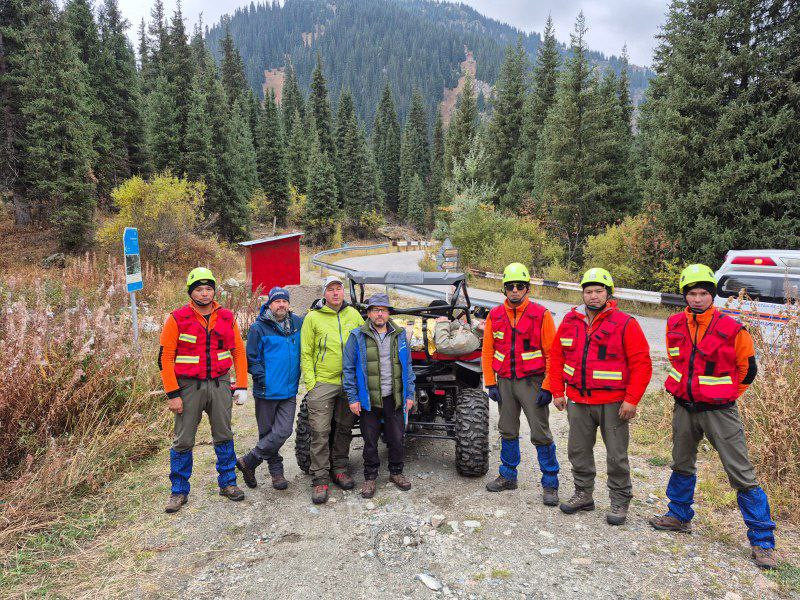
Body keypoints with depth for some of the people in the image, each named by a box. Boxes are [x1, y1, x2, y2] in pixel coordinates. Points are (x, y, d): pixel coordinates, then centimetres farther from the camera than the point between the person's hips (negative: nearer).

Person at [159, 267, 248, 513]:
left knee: (224, 436, 12)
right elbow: (165, 357, -6)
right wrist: (172, 394, -10)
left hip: (219, 384, 3)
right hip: (189, 386, -2)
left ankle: (227, 483, 27)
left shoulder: (226, 317, 2)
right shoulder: (177, 318, -6)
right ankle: (179, 491, 22)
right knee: (183, 441, 6)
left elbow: (239, 352, 7)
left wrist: (241, 386, 2)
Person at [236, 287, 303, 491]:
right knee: (267, 432, 7)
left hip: (289, 391, 3)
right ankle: (276, 471, 24)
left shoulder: (297, 324, 7)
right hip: (267, 392, -3)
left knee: (282, 432, -6)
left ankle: (247, 462, 9)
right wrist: (263, 379, -13)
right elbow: (251, 358, -5)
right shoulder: (259, 328, -6)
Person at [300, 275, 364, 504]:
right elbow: (306, 354, -1)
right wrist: (310, 383, -7)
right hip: (323, 383, -3)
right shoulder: (313, 317, -2)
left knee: (344, 429, 13)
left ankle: (339, 469, 29)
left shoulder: (353, 315, 6)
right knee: (320, 431, -3)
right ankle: (320, 479, 7)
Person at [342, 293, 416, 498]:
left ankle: (396, 472, 32)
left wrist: (409, 394, 7)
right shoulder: (357, 336, -4)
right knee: (370, 441, 9)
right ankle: (370, 477, 26)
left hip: (394, 398, 2)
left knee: (396, 438, 11)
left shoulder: (399, 335, 6)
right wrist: (353, 398, -5)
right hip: (368, 399, -2)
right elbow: (348, 369, -2)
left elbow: (407, 366, 10)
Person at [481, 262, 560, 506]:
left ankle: (550, 484, 13)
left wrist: (547, 387, -11)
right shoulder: (495, 315, 4)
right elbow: (487, 352, 8)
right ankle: (508, 476, 30)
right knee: (508, 432, 15)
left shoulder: (541, 315, -7)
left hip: (532, 382, -4)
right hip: (505, 382, 4)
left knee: (541, 434, -1)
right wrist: (490, 383, 3)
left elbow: (552, 354, -7)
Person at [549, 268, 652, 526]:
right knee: (578, 451, 15)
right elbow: (556, 357, 10)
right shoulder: (570, 321, 5)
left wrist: (632, 400, -14)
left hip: (613, 404, -4)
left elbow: (641, 364, -9)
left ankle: (620, 501, 24)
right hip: (577, 402, 4)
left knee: (616, 456, 7)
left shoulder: (625, 324, -8)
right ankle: (583, 494, 32)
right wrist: (558, 392, 6)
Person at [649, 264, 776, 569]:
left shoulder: (731, 329, -14)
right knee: (682, 466, 20)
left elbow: (748, 369, 0)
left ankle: (762, 542, 10)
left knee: (742, 475, -2)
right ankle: (679, 515, 39)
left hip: (719, 412, -4)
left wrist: (724, 395, 5)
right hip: (684, 408, 5)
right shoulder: (674, 325, -1)